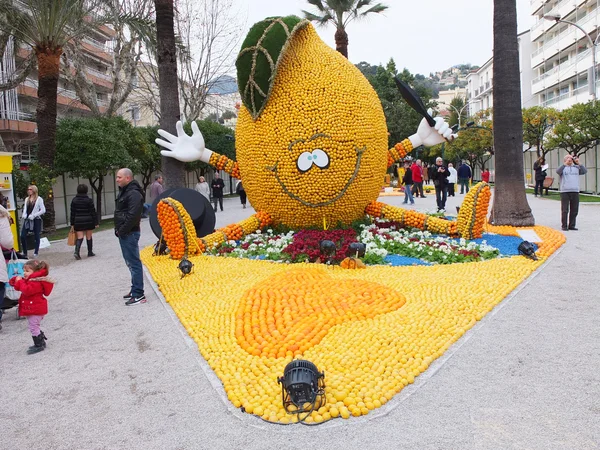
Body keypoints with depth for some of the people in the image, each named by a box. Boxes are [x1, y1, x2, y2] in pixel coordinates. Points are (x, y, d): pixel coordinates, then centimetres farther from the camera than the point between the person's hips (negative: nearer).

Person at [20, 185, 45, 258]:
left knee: (36, 236, 5)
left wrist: (33, 215, -13)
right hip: (27, 220, 5)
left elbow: (43, 210, -9)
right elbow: (25, 208, 15)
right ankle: (24, 252, 10)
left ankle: (36, 252, 16)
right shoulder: (27, 199, 12)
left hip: (36, 220, -5)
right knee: (23, 236, -3)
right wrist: (24, 215, -5)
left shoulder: (39, 199, -5)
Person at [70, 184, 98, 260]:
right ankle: (90, 252, 19)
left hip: (78, 222, 2)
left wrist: (72, 224, 9)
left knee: (79, 237, 2)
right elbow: (93, 212, -7)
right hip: (88, 221, -2)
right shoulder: (89, 200, -8)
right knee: (89, 237, 10)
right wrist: (96, 222, -1)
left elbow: (72, 213, 4)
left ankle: (77, 251, -17)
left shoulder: (74, 200, 2)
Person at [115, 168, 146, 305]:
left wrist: (122, 231, -17)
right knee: (130, 262, 16)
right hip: (123, 233, 10)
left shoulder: (134, 194, -16)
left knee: (134, 263, -7)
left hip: (129, 234, -10)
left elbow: (132, 216, -24)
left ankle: (138, 295, -3)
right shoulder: (123, 192, 17)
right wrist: (118, 230, 12)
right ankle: (135, 289, 26)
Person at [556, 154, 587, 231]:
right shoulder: (563, 167, 4)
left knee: (574, 210, 5)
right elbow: (558, 171, -16)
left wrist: (578, 163, -7)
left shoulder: (576, 168, 14)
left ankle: (571, 225, 14)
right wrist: (565, 163, -20)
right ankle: (564, 226, 4)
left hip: (575, 191, 4)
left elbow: (585, 171, 1)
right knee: (565, 210, -2)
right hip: (565, 192, -4)